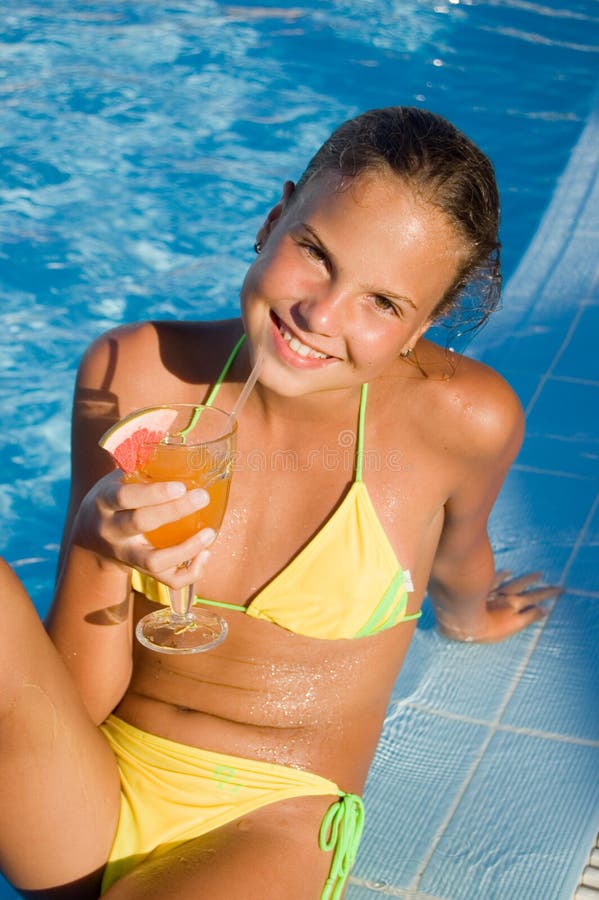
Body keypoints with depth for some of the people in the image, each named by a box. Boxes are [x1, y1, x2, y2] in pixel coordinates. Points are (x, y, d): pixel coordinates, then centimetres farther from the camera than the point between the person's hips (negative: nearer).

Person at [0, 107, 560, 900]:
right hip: (88, 799, 3)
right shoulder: (133, 373, -8)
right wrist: (101, 548, -25)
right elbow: (78, 699, -6)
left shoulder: (465, 418, -14)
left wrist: (462, 616, 33)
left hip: (273, 829, -2)